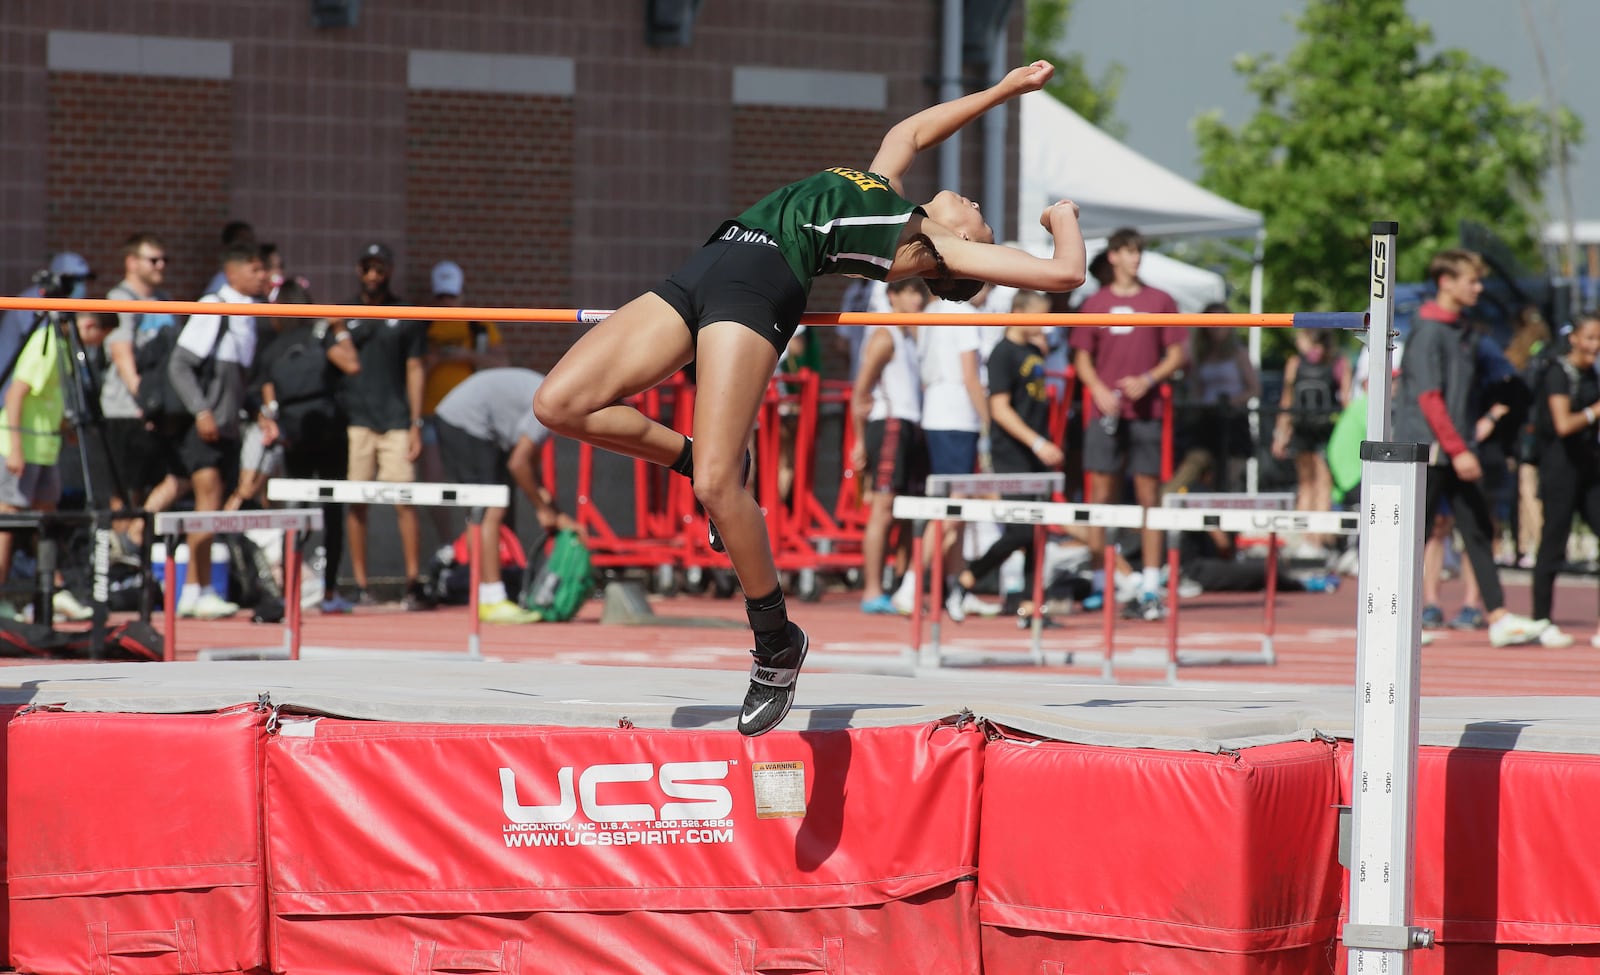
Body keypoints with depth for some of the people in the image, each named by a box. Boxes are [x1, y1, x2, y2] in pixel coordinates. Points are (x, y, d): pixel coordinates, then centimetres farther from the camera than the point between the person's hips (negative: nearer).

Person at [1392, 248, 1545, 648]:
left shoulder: (1464, 333, 15)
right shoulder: (1428, 330, -12)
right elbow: (1429, 397, -18)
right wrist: (1458, 450, -21)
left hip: (1456, 454, 9)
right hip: (1428, 450, -9)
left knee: (1478, 531, 2)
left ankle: (1499, 618, -1)